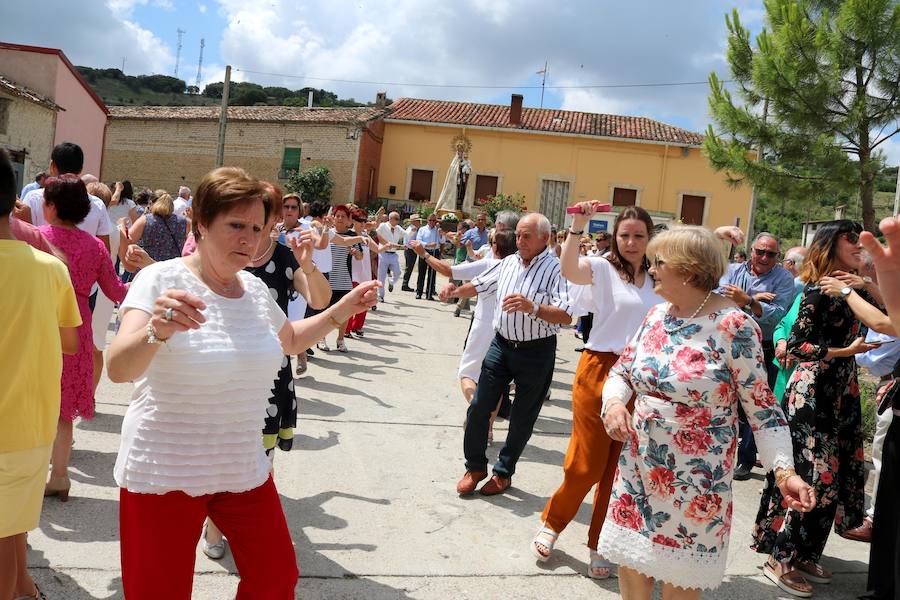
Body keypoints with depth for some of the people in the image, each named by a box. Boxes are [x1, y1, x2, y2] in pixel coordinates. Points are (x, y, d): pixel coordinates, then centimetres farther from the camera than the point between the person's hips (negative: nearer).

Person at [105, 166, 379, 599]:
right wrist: (156, 330, -47)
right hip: (164, 474, -5)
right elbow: (118, 369, -27)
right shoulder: (162, 279, -15)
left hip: (244, 469, 5)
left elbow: (290, 341, 22)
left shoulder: (254, 288, 2)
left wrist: (344, 309, 11)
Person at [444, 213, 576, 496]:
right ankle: (476, 466, 23)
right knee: (479, 407, 4)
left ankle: (504, 472, 28)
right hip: (502, 344, 5)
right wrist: (455, 290, 1)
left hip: (536, 352, -5)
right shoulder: (508, 263, 5)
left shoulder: (556, 269, -15)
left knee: (522, 418, 9)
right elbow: (479, 285, 20)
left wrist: (532, 307, -39)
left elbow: (566, 316, -24)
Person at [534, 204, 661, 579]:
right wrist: (578, 227, -34)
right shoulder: (603, 268, -4)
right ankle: (551, 524, 27)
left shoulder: (657, 280, 11)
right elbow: (568, 270, -26)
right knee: (585, 464, 1)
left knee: (619, 468, 9)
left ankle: (598, 545, 26)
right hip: (599, 370, -4)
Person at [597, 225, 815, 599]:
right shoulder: (656, 315, 3)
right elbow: (622, 371, 10)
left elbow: (761, 407, -13)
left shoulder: (733, 326, -16)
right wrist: (614, 402, -11)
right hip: (638, 467, 6)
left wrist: (784, 470, -22)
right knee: (631, 567, 15)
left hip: (694, 479, -5)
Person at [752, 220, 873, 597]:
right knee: (811, 477, -5)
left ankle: (803, 554, 25)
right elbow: (796, 345, -16)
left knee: (832, 475, 12)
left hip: (840, 392, 9)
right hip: (813, 392, -9)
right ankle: (780, 559, 9)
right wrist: (848, 350, -19)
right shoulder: (819, 291, -13)